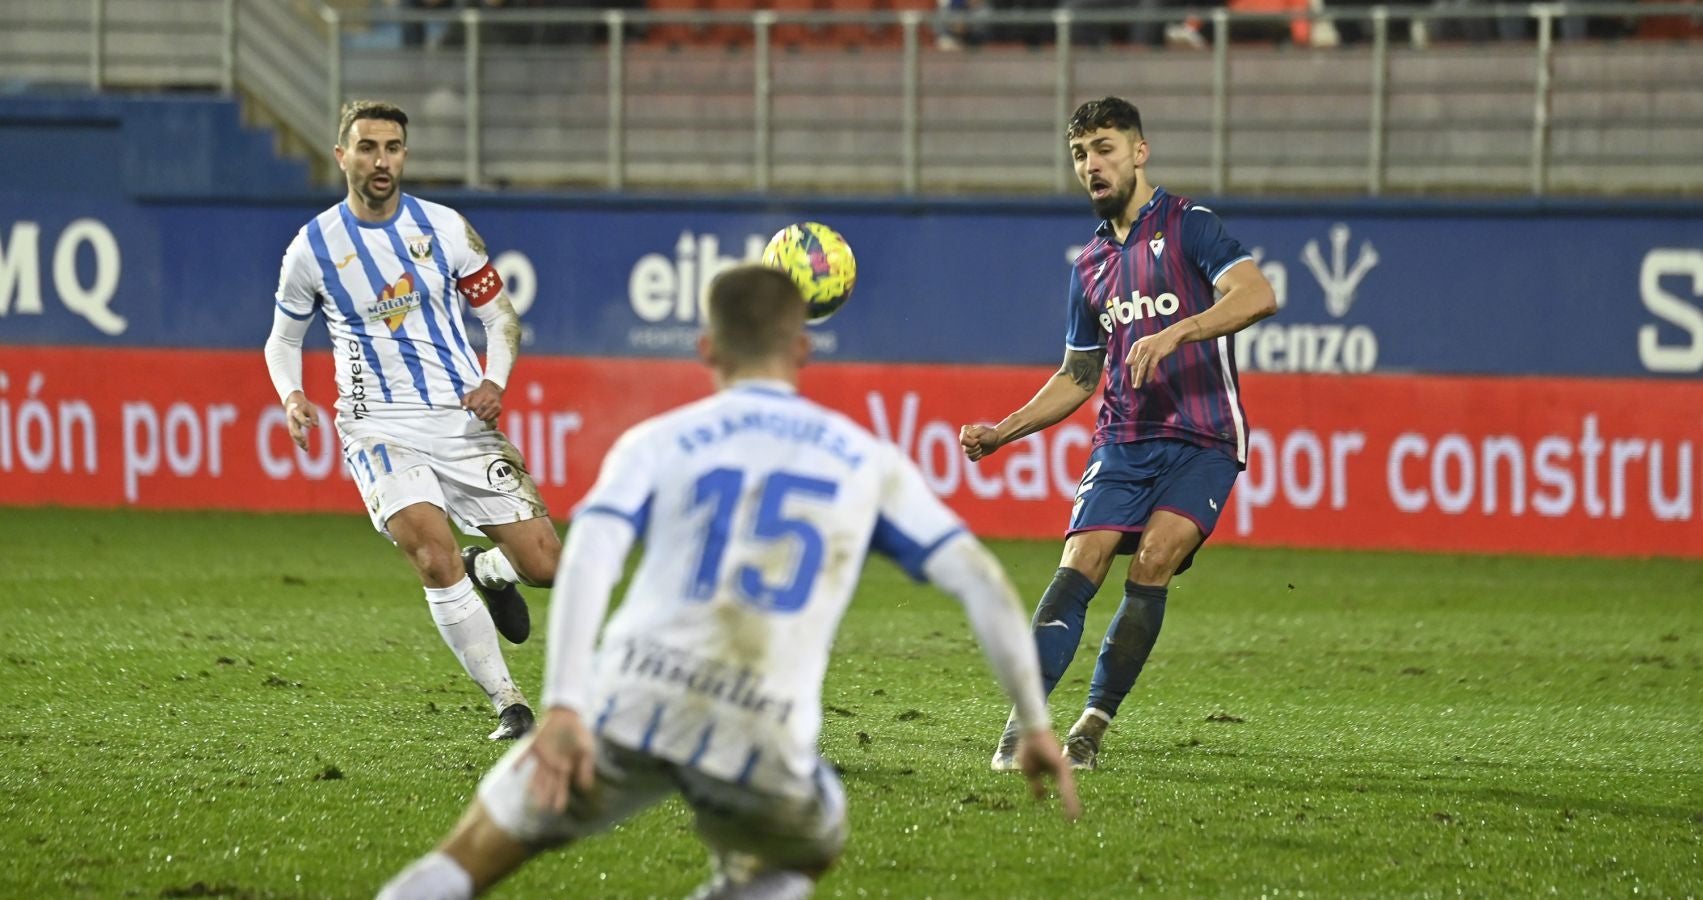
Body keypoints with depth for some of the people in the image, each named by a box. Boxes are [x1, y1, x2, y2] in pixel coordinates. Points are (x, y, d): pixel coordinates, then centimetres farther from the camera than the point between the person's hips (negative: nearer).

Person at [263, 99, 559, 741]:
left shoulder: (445, 228, 3)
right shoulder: (312, 248, 0)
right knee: (434, 556, -26)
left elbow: (500, 315, 11)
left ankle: (486, 570, 33)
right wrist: (293, 398, -6)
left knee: (544, 564, -5)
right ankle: (508, 704, -13)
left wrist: (495, 381, -8)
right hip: (380, 429, -2)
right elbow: (282, 339, 14)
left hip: (462, 419, 2)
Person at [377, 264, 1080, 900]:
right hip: (764, 745, 0)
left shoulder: (657, 441, 12)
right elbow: (979, 579, 11)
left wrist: (562, 708, -15)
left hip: (628, 715, 0)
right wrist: (1035, 724, 16)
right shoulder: (867, 460, 17)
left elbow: (588, 555, -6)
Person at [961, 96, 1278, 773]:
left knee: (1154, 559, -21)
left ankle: (1096, 720, -12)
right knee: (1078, 566, -13)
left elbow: (1257, 295, -17)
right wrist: (1002, 432, 14)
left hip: (1202, 438, -5)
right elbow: (1077, 378, 25)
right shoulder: (1091, 266, 18)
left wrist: (1174, 334, -28)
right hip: (1123, 440, 5)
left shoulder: (1187, 226, -1)